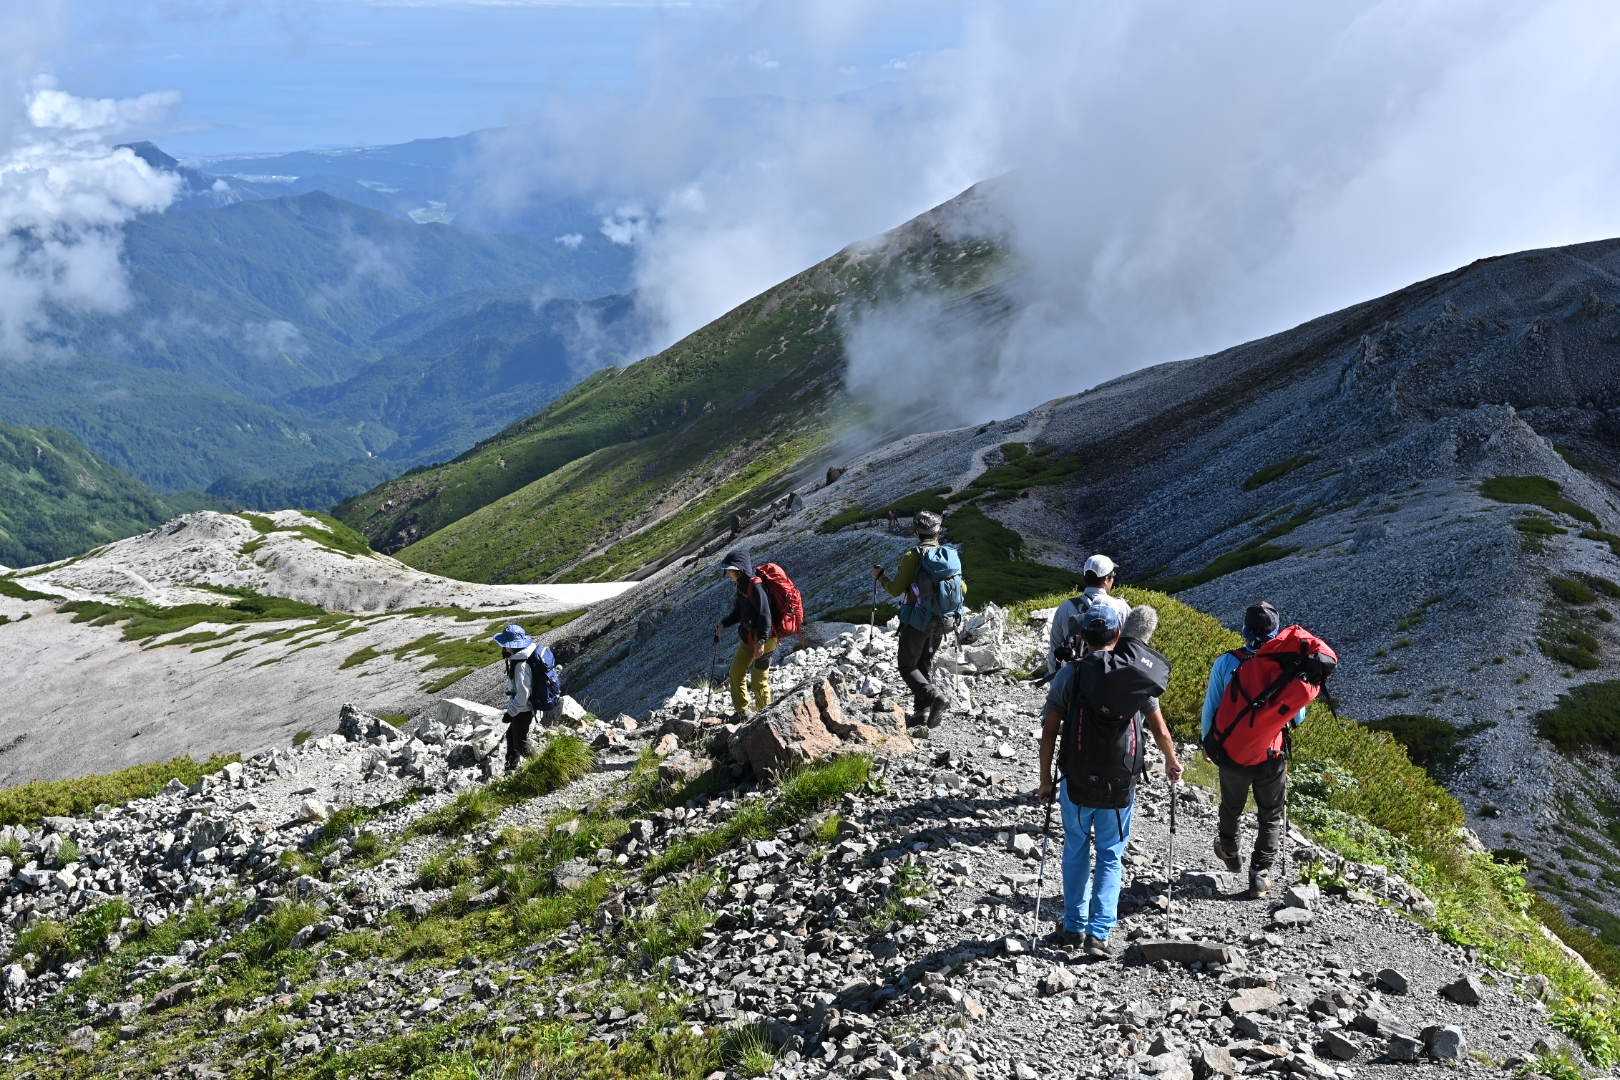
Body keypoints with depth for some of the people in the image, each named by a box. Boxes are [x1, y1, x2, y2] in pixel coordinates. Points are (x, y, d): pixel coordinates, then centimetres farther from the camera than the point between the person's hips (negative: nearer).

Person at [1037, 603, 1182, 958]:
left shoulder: (1069, 674, -7)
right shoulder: (1137, 676, -4)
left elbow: (1049, 732, -7)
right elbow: (1160, 731, 2)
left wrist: (1045, 780, 3)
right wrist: (1172, 763, 22)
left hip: (1076, 782, 0)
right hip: (1121, 785, 0)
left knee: (1076, 852, 18)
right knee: (1110, 857, 13)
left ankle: (1074, 927, 23)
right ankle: (1098, 933, 7)